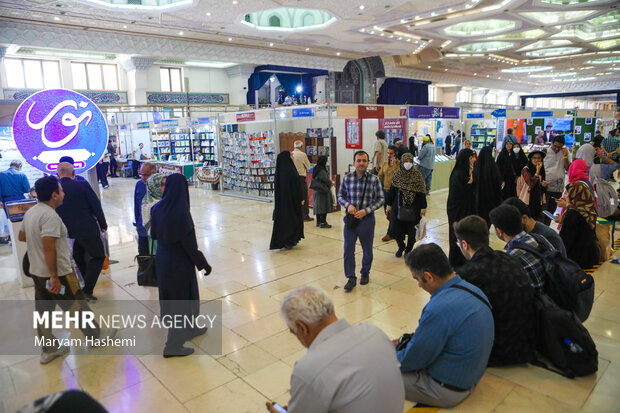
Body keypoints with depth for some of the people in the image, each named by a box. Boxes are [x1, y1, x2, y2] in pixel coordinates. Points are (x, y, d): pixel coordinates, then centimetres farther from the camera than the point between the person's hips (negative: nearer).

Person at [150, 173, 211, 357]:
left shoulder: (157, 208, -7)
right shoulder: (181, 213, -27)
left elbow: (153, 235, 5)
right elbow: (190, 244, -23)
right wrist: (204, 264, -12)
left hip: (162, 260, 7)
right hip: (179, 262, -7)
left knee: (170, 295, 23)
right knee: (182, 298, 8)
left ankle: (190, 329, 45)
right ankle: (174, 345, 18)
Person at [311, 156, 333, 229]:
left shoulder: (316, 169, 9)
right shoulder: (322, 171, -20)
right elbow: (326, 180, -19)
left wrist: (329, 181, 13)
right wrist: (331, 183, 2)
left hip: (316, 191, 9)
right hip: (323, 191, -9)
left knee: (318, 206, 14)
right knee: (324, 206, -4)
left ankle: (318, 222, 22)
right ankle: (323, 222, -3)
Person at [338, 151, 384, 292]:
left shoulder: (374, 179, -6)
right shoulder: (347, 178, 0)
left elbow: (380, 199, -3)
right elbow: (340, 196, 9)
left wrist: (366, 210, -14)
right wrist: (348, 205, -11)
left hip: (367, 218, -1)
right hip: (350, 218, 1)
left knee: (367, 249, 14)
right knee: (348, 249, 1)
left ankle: (365, 273, 36)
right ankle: (351, 278, 13)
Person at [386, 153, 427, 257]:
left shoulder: (417, 174, -5)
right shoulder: (397, 174, 1)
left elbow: (421, 192, -5)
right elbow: (392, 190, 6)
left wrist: (423, 207, -7)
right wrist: (389, 205, 5)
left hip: (413, 208, -1)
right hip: (398, 207, 2)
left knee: (411, 231, 6)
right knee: (395, 229, 1)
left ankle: (409, 250, 27)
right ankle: (401, 247, 29)